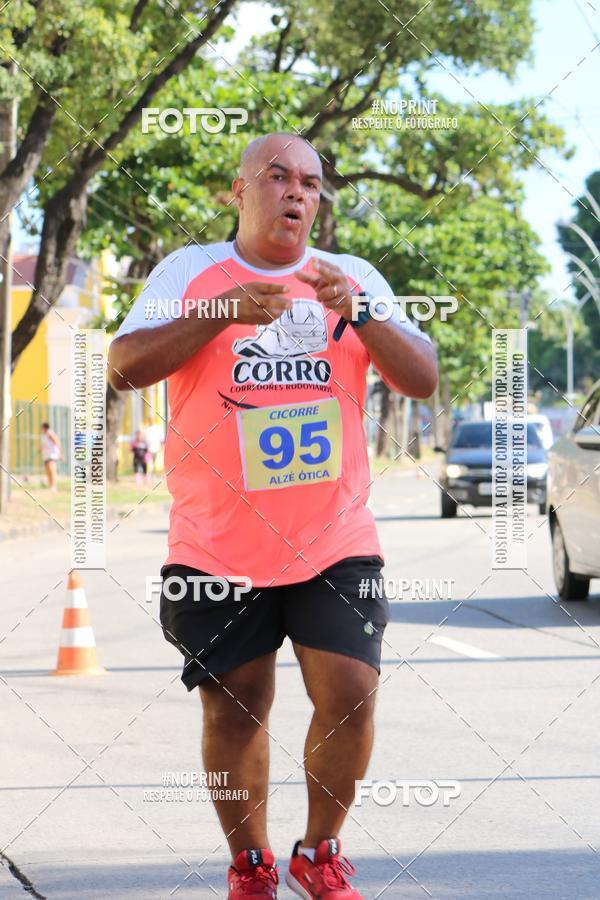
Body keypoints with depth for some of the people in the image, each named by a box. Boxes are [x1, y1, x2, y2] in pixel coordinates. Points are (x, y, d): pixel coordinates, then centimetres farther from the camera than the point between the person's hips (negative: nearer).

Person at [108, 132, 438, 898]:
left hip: (335, 544, 1)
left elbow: (422, 381, 0)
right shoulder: (188, 272, 3)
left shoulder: (354, 279, 8)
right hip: (217, 547, -1)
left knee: (349, 698, -7)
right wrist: (223, 312, -18)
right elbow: (125, 367, -9)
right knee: (233, 714, 3)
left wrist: (359, 313, -16)